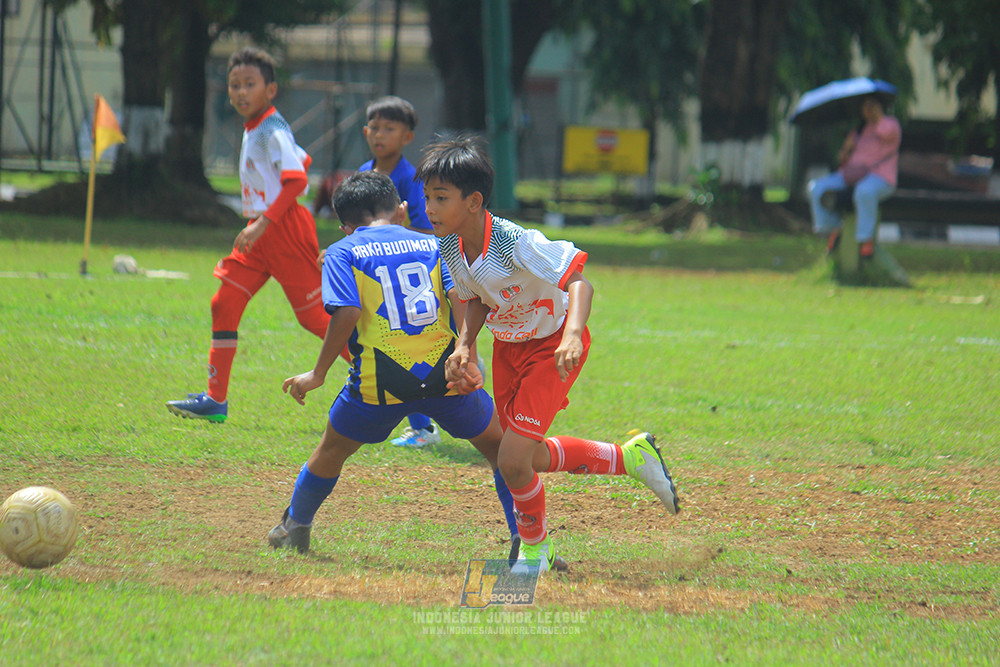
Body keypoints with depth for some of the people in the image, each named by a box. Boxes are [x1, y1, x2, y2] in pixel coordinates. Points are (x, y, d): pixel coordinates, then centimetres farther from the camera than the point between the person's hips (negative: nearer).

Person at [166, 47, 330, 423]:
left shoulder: (273, 131, -15)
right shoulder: (253, 131, 12)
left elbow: (297, 180, -25)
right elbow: (303, 160, 24)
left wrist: (264, 222, -28)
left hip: (285, 230, -9)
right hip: (258, 234, 9)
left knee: (314, 316, -5)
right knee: (224, 305, 4)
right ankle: (216, 399, 7)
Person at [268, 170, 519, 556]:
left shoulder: (343, 252, 9)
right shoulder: (434, 245, 16)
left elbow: (347, 312, -7)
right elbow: (459, 295, -1)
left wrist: (318, 374, 0)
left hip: (381, 380, -1)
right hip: (445, 374, 1)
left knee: (332, 451, 23)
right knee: (498, 448, 17)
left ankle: (295, 528, 37)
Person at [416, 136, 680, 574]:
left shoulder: (515, 243, -33)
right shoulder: (451, 249, -11)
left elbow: (579, 283, -35)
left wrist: (572, 335, -52)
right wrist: (465, 344, -12)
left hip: (553, 344, -8)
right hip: (508, 345, 8)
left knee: (512, 462, -15)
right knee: (530, 458, 17)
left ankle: (534, 547, 13)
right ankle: (628, 458, 37)